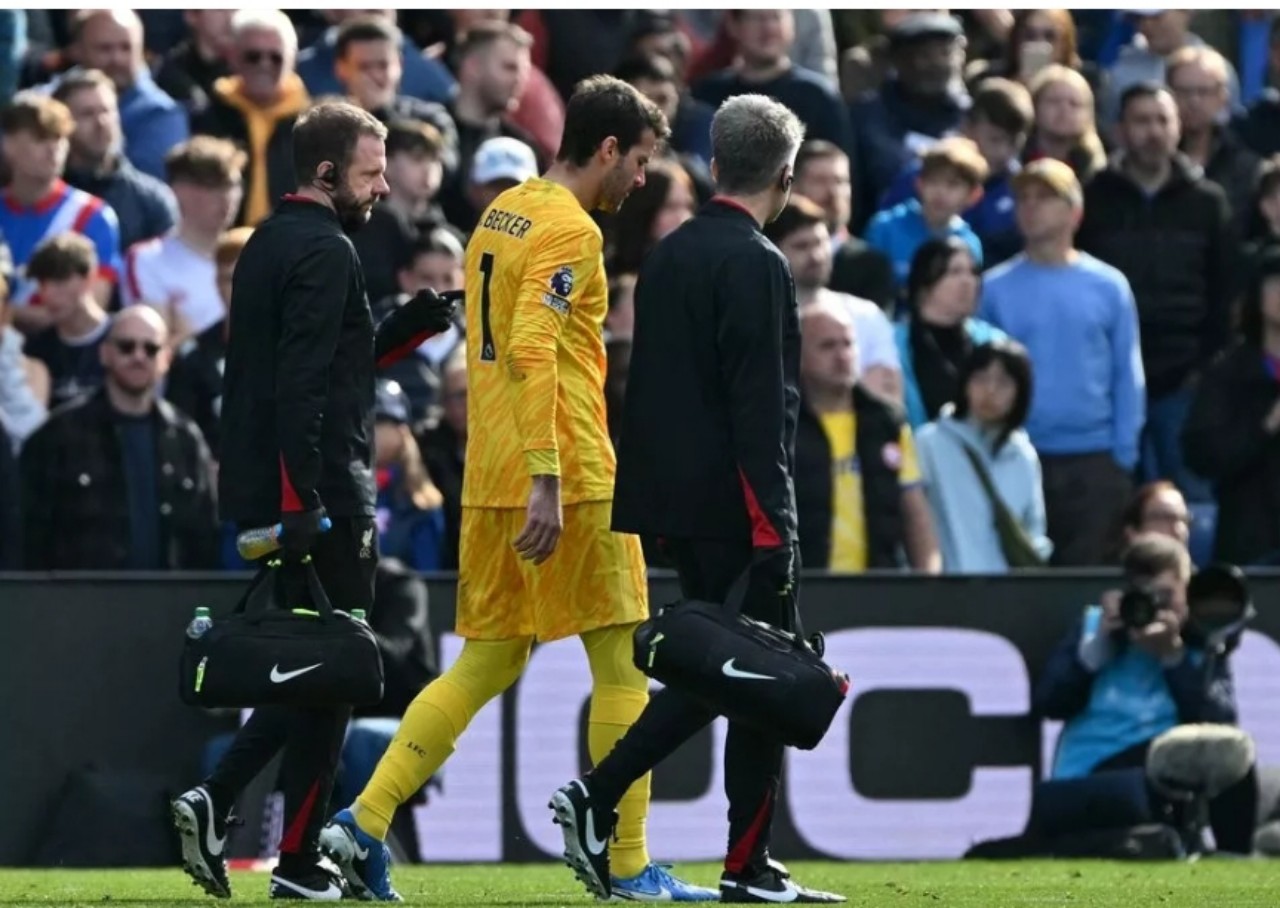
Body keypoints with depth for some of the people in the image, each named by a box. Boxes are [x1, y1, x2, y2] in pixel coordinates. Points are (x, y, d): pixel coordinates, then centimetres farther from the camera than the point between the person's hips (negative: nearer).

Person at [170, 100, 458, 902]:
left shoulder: (269, 244, 17)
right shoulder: (326, 251, -13)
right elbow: (303, 384, -22)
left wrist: (416, 323, 13)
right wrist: (303, 500, -25)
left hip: (268, 494, 9)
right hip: (324, 495, -9)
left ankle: (216, 803, 5)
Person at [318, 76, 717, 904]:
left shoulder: (500, 214, 16)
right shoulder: (570, 230, -12)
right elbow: (532, 353, -22)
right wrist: (547, 480, -25)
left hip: (491, 481, 9)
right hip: (567, 480, -9)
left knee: (487, 664, 11)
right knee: (623, 664, 1)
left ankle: (364, 822, -1)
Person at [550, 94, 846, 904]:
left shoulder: (670, 254, 12)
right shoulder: (756, 265, -14)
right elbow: (760, 405, -19)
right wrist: (773, 524, -19)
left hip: (675, 499, 8)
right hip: (735, 503, -8)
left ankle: (596, 799, 5)